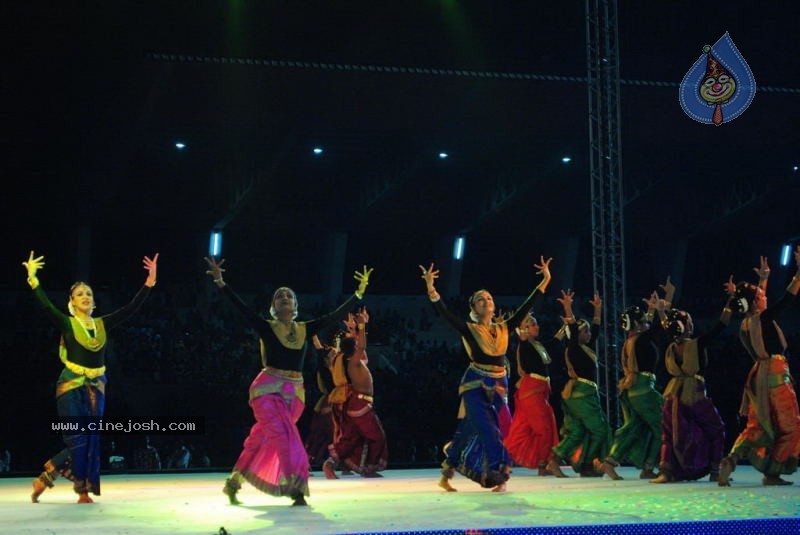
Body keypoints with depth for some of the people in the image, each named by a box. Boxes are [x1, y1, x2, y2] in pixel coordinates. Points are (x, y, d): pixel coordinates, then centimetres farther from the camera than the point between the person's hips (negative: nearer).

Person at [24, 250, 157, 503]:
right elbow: (46, 306, -16)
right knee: (77, 441, -11)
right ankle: (44, 479, 6)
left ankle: (84, 491, 10)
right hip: (71, 387, -4)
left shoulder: (103, 324, 8)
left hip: (96, 388, 4)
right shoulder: (67, 323, -2)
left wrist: (149, 282, -5)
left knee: (92, 441, 2)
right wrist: (33, 279, -23)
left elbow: (131, 307, 3)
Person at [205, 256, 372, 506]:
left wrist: (359, 293, 4)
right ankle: (296, 488, -17)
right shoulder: (266, 327, -2)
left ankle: (233, 483, 22)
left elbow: (335, 316, 7)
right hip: (268, 389, -4)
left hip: (295, 392, 4)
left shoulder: (305, 329, 8)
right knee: (285, 436, -18)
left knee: (263, 439, 9)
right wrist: (221, 283, -22)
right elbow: (241, 307, -12)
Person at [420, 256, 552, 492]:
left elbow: (526, 307, 8)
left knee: (471, 431, 7)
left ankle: (447, 475, 15)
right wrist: (431, 289, -28)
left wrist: (545, 281, 5)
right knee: (488, 430, -14)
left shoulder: (503, 328, 8)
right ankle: (500, 472, -9)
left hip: (499, 386, 4)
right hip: (475, 386, -4)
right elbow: (444, 312, -15)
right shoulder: (469, 329, -4)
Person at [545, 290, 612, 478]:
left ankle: (554, 461, -2)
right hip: (582, 393, -9)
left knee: (575, 432, 5)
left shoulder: (585, 348, 15)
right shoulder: (574, 348, -8)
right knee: (599, 429, -2)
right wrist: (568, 309, -28)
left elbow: (596, 330, 24)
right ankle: (588, 465, 2)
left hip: (584, 393, 9)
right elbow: (572, 331, -21)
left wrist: (598, 310, 26)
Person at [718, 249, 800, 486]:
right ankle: (772, 473, 0)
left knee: (756, 426, 11)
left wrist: (764, 278, 34)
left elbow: (758, 305, 28)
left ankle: (731, 460, -9)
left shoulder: (746, 323, 8)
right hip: (776, 373, -8)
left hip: (759, 375, 8)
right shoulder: (763, 319, -13)